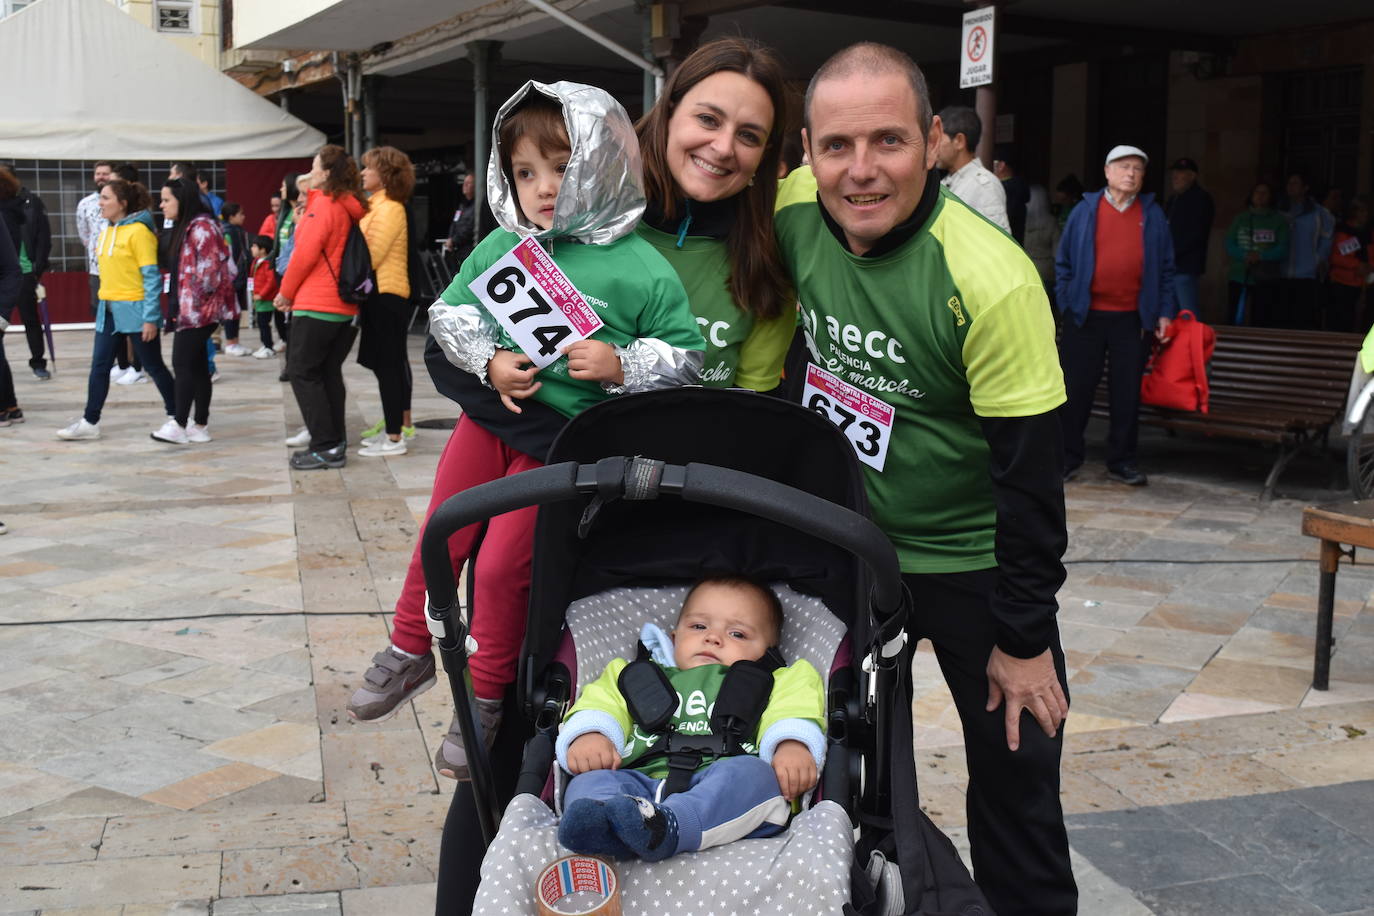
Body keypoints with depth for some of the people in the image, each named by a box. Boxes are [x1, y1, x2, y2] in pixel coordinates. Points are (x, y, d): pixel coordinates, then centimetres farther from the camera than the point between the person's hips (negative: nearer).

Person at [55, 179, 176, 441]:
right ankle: (90, 422, 11)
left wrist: (150, 318, -18)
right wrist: (105, 302, 16)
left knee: (153, 366, 4)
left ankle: (176, 415, 19)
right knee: (99, 367, 6)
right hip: (108, 310, 7)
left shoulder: (138, 231, -14)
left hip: (135, 310, -7)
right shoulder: (106, 232, 10)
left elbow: (152, 276, -16)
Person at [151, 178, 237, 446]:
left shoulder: (201, 226, -14)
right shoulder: (183, 227, 17)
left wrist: (196, 299, -16)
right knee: (197, 366, 10)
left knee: (183, 364, -7)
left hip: (199, 310, -10)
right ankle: (200, 426, 14)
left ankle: (179, 426, -3)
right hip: (189, 309, 10)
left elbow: (210, 268, -21)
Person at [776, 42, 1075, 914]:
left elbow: (1031, 473, -21)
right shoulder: (792, 212, -13)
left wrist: (1024, 636, -15)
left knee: (1014, 775, 8)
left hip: (972, 560, -4)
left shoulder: (992, 281, -27)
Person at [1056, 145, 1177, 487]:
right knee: (1076, 389, 3)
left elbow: (1166, 267, 10)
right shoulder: (1085, 211, 5)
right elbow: (1063, 262, 7)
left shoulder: (1153, 215, 9)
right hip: (1086, 315, -1)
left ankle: (1122, 461, 16)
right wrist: (1066, 303, -1)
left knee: (1127, 392, 6)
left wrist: (1165, 312, 3)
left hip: (1132, 318, 1)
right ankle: (1068, 458, 12)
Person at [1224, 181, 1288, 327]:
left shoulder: (1279, 220, 5)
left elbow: (1282, 250, -3)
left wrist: (1260, 256, -18)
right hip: (1239, 276, 2)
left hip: (1266, 279, -2)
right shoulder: (1240, 218, 11)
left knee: (1261, 321, -4)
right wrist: (1245, 256, -15)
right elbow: (1229, 245, 4)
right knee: (1235, 319, -3)